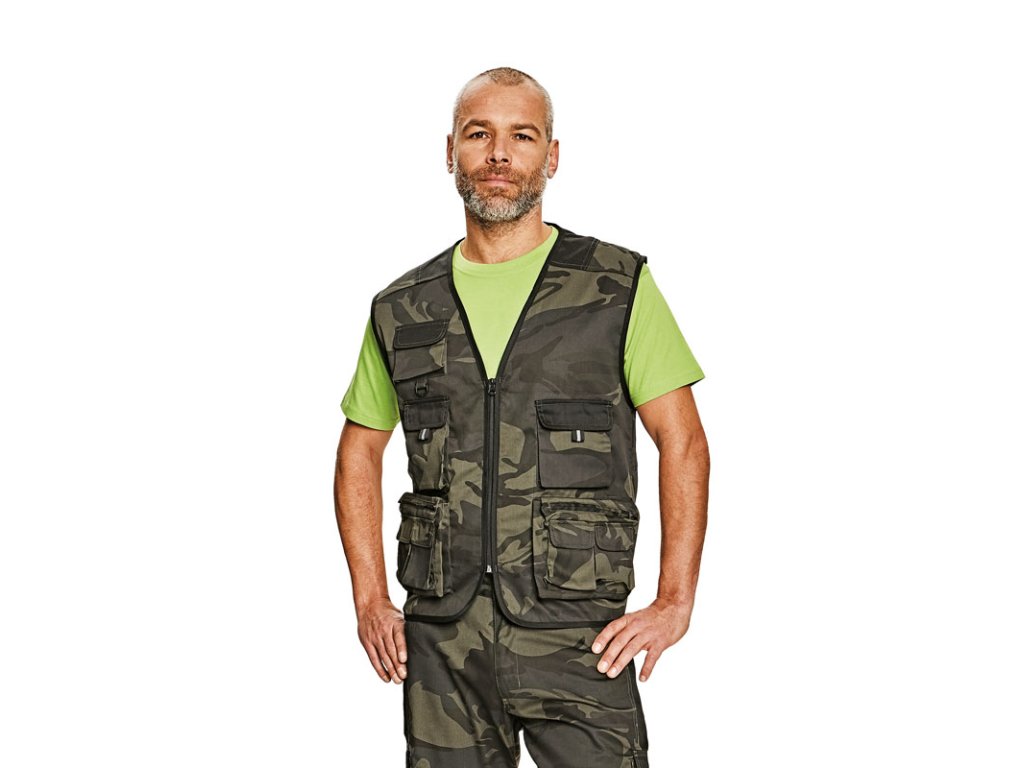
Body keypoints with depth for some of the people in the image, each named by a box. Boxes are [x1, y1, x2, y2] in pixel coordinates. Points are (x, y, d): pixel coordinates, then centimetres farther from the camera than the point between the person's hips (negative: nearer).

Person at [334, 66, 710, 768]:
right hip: (441, 638, 3)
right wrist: (370, 602, 10)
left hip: (575, 631, -2)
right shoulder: (402, 310, 9)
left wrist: (674, 604, -6)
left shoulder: (619, 288, 2)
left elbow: (684, 444, 2)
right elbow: (360, 452, 20)